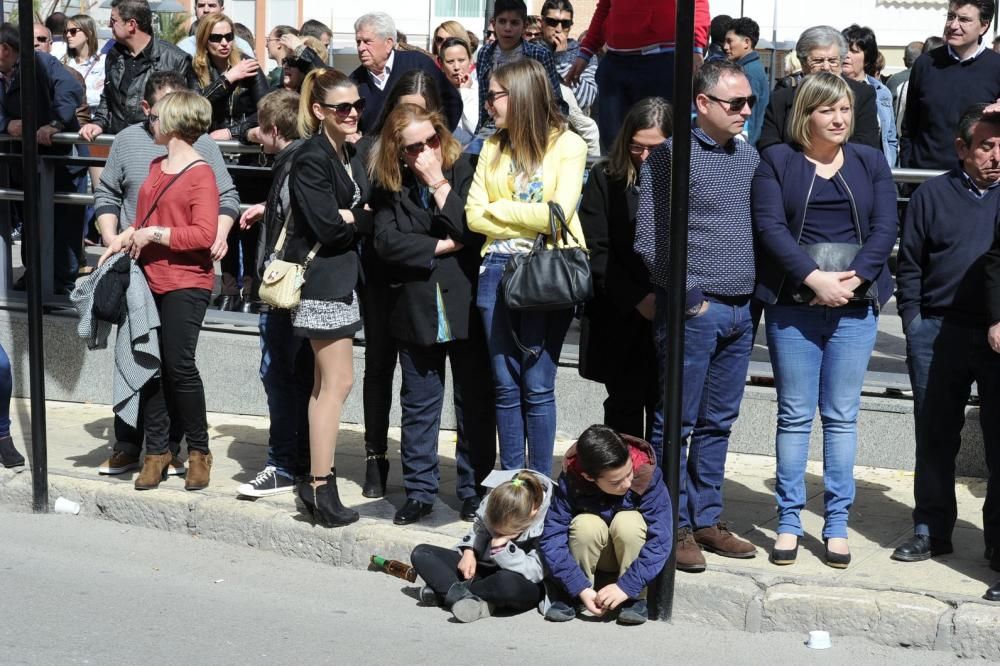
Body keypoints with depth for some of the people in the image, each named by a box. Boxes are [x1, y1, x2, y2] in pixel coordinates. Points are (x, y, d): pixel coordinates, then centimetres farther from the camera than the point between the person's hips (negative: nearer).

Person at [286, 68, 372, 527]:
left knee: (327, 383, 12)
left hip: (341, 277, 9)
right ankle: (320, 488, -3)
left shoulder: (349, 155, 13)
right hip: (322, 278, -9)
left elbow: (353, 215, 11)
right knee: (337, 383, -7)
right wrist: (365, 217, -6)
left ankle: (318, 478, 18)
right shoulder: (311, 159, -14)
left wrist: (348, 216, -8)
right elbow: (327, 226, -20)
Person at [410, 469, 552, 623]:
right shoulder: (492, 503, -11)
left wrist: (502, 547, -33)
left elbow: (535, 572, -26)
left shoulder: (546, 524, -26)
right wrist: (469, 553, -10)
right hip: (485, 569, 6)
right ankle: (464, 597, -30)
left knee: (508, 582, -45)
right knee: (420, 553, -6)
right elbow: (478, 530, 8)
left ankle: (444, 591, -22)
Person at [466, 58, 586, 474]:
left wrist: (499, 209, -3)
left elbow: (558, 214, -13)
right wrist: (529, 218, -8)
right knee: (505, 386, 7)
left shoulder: (567, 145, -2)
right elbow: (474, 216, 4)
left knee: (537, 387, -2)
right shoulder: (493, 148, 12)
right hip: (498, 270, 4)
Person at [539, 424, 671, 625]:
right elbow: (552, 538, -26)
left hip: (634, 550, 0)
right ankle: (569, 596, -12)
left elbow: (661, 538, -30)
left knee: (627, 521, -32)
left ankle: (635, 598, -16)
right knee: (586, 525, -32)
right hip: (592, 554, 0)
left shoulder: (646, 474, -28)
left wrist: (626, 587, -36)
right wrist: (581, 589, -34)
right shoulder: (570, 480, -25)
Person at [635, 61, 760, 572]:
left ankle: (706, 519, 22)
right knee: (677, 423, 1)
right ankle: (674, 526, 8)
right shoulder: (671, 155, -9)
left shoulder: (748, 156, 12)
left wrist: (753, 298, 8)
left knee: (718, 423, 13)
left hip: (739, 311, 7)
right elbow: (649, 241, -13)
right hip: (693, 308, -7)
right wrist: (692, 297, -12)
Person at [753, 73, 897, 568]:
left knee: (842, 416, 5)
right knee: (795, 415, 3)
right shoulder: (777, 161, 3)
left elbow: (885, 229, 1)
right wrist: (815, 278, -17)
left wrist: (854, 278, -13)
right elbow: (770, 227, -7)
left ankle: (837, 523, 12)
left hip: (855, 306, 2)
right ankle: (789, 522, 11)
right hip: (792, 305, -1)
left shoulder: (870, 163, 10)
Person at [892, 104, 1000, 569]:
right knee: (935, 437, 8)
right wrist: (913, 323, 2)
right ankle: (931, 530, 18)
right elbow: (909, 265, 9)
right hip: (939, 333, 0)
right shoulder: (932, 195, 7)